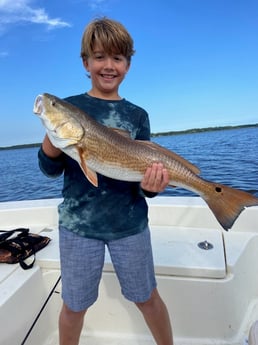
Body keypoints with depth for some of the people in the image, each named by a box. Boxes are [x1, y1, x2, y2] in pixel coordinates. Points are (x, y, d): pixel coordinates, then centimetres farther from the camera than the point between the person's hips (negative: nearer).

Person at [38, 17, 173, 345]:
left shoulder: (137, 115, 2)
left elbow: (142, 170, 2)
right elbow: (50, 169, -3)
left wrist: (150, 184, -20)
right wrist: (52, 135, -22)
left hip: (130, 222, 1)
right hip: (78, 223, 0)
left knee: (147, 297, 18)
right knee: (74, 305, 16)